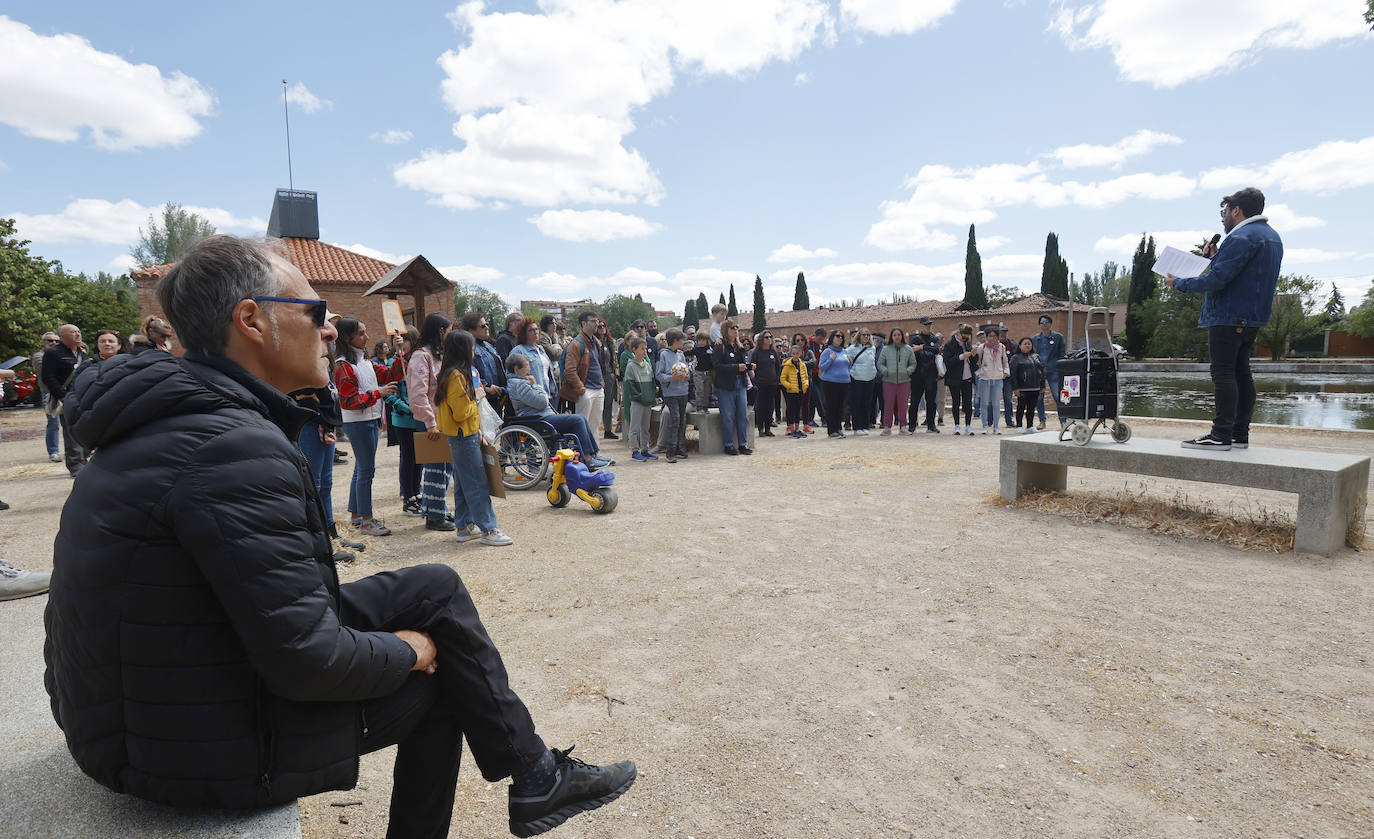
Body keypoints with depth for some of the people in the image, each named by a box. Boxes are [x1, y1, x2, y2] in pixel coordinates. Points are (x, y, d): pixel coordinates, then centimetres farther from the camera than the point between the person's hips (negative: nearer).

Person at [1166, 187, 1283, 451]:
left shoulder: (1242, 237, -13)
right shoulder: (1272, 236, 21)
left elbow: (1216, 280, -19)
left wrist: (1179, 283, -7)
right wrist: (1217, 257, 17)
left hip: (1228, 317, -10)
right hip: (1252, 317, 10)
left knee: (1223, 372, -10)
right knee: (1241, 372, 11)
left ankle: (1221, 435, -11)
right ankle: (1240, 434, 13)